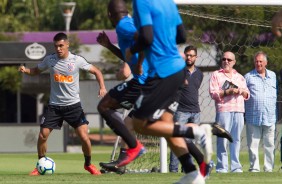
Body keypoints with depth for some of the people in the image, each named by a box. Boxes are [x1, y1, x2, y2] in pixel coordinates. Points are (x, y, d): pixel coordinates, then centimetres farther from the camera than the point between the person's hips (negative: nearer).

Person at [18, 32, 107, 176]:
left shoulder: (77, 60, -7)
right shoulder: (50, 60, -2)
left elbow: (96, 72, 2)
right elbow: (36, 71, 13)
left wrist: (102, 87, -14)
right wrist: (25, 70, -9)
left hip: (73, 105, -2)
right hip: (54, 106, 2)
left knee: (84, 136, -11)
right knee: (42, 136, -6)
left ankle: (88, 164, 14)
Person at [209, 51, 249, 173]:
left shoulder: (239, 77, 23)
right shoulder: (216, 75, 10)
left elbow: (247, 95, 21)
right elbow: (213, 94, -2)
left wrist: (242, 91, -1)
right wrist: (229, 92, -13)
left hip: (238, 111, 4)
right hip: (223, 110, -4)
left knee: (236, 139, 2)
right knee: (222, 140, -8)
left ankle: (236, 167, 4)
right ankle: (222, 167, -7)